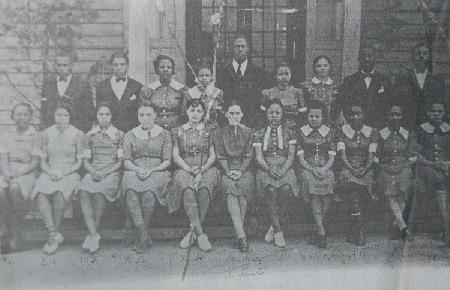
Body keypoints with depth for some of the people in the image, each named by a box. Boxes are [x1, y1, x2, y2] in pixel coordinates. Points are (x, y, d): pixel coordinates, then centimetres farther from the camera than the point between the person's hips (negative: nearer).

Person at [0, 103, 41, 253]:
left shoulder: (35, 135, 5)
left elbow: (35, 162, -1)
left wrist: (19, 173, -16)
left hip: (27, 173, -2)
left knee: (15, 188, -35)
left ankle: (15, 233, -22)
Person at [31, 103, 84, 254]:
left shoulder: (77, 134, 2)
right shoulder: (47, 133, 10)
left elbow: (79, 162, 1)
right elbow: (43, 160, 12)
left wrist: (63, 172, -13)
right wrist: (50, 172, -9)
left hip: (70, 173, -2)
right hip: (50, 172, 2)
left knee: (59, 193, -33)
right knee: (40, 193, -30)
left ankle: (53, 234, -18)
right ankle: (55, 235, -28)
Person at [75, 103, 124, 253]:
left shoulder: (119, 135, 9)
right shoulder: (89, 136, 16)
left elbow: (121, 161, 3)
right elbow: (85, 161, 13)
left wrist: (106, 173, -12)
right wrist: (93, 172, -7)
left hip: (112, 173, -2)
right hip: (93, 172, 3)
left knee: (99, 192, -34)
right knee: (83, 192, -30)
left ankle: (92, 234, -19)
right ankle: (94, 235, -29)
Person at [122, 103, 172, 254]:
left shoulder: (164, 134, 12)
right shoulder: (130, 135, 16)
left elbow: (167, 161, 4)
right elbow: (126, 160, 9)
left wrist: (151, 170, -12)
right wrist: (138, 169, -13)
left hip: (157, 172, -1)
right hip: (135, 171, 2)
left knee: (148, 193, -35)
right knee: (131, 192, -33)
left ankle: (143, 235, -16)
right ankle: (144, 236, -27)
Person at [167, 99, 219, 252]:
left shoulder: (208, 131, 15)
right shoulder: (178, 131, 14)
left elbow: (213, 156, 8)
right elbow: (175, 156, 6)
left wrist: (202, 170, -11)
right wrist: (189, 169, -12)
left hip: (206, 169, 0)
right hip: (185, 170, 0)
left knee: (204, 189, -35)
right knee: (188, 189, -35)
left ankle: (192, 233, -25)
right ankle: (200, 233, -35)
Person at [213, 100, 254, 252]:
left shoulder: (247, 132, 12)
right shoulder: (220, 134, 12)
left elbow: (248, 155, 5)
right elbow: (220, 156, 5)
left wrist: (240, 171, -9)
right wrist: (228, 171, -9)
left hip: (244, 170, 1)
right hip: (227, 171, -1)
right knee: (231, 195, -24)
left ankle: (239, 234, -13)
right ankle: (242, 236, -30)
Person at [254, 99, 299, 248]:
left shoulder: (289, 133, 15)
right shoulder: (259, 134, 14)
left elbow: (291, 155, 4)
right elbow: (258, 156, 3)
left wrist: (282, 170, -16)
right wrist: (269, 169, -17)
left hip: (285, 169, 0)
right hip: (266, 169, 0)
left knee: (286, 188, -33)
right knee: (270, 190, -33)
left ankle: (273, 226, -14)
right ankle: (278, 231, -23)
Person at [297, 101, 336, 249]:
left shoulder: (329, 133, 12)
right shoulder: (301, 133, 9)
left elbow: (331, 157, 7)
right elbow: (301, 158, 4)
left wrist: (323, 169, -13)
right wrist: (313, 170, -13)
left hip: (325, 170, 1)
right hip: (307, 170, -1)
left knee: (327, 188, -31)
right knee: (311, 182, -33)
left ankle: (317, 232, -15)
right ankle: (322, 232, -33)